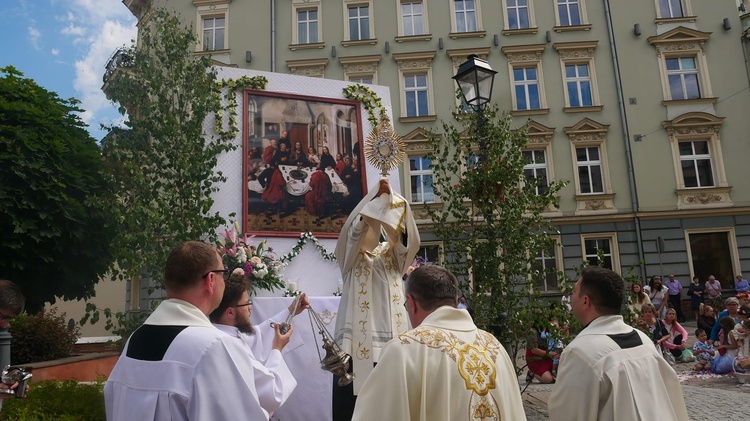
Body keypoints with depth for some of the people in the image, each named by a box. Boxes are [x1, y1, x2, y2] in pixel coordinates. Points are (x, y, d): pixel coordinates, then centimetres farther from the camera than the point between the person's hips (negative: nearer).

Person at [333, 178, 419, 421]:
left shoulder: (391, 254, 15)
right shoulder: (351, 257, 9)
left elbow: (410, 240, -4)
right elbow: (352, 230, -10)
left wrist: (394, 201, -19)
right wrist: (376, 196, -21)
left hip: (390, 337, 2)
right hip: (357, 338, -2)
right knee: (354, 400, -6)